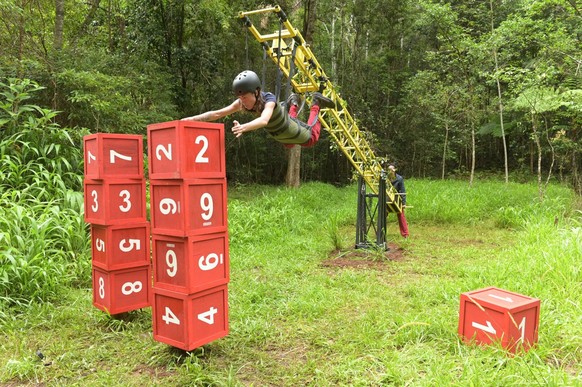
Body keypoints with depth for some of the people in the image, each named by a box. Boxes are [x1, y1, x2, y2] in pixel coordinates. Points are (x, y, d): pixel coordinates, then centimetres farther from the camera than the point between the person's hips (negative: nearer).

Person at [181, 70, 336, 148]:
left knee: (311, 140, 25)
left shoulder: (269, 99, -44)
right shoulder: (242, 103, -29)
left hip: (291, 129, -5)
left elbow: (264, 120, -65)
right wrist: (193, 118, -47)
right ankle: (293, 104, 49)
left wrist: (243, 127, -84)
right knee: (289, 146, 38)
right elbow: (217, 113, -34)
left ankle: (316, 102, 40)